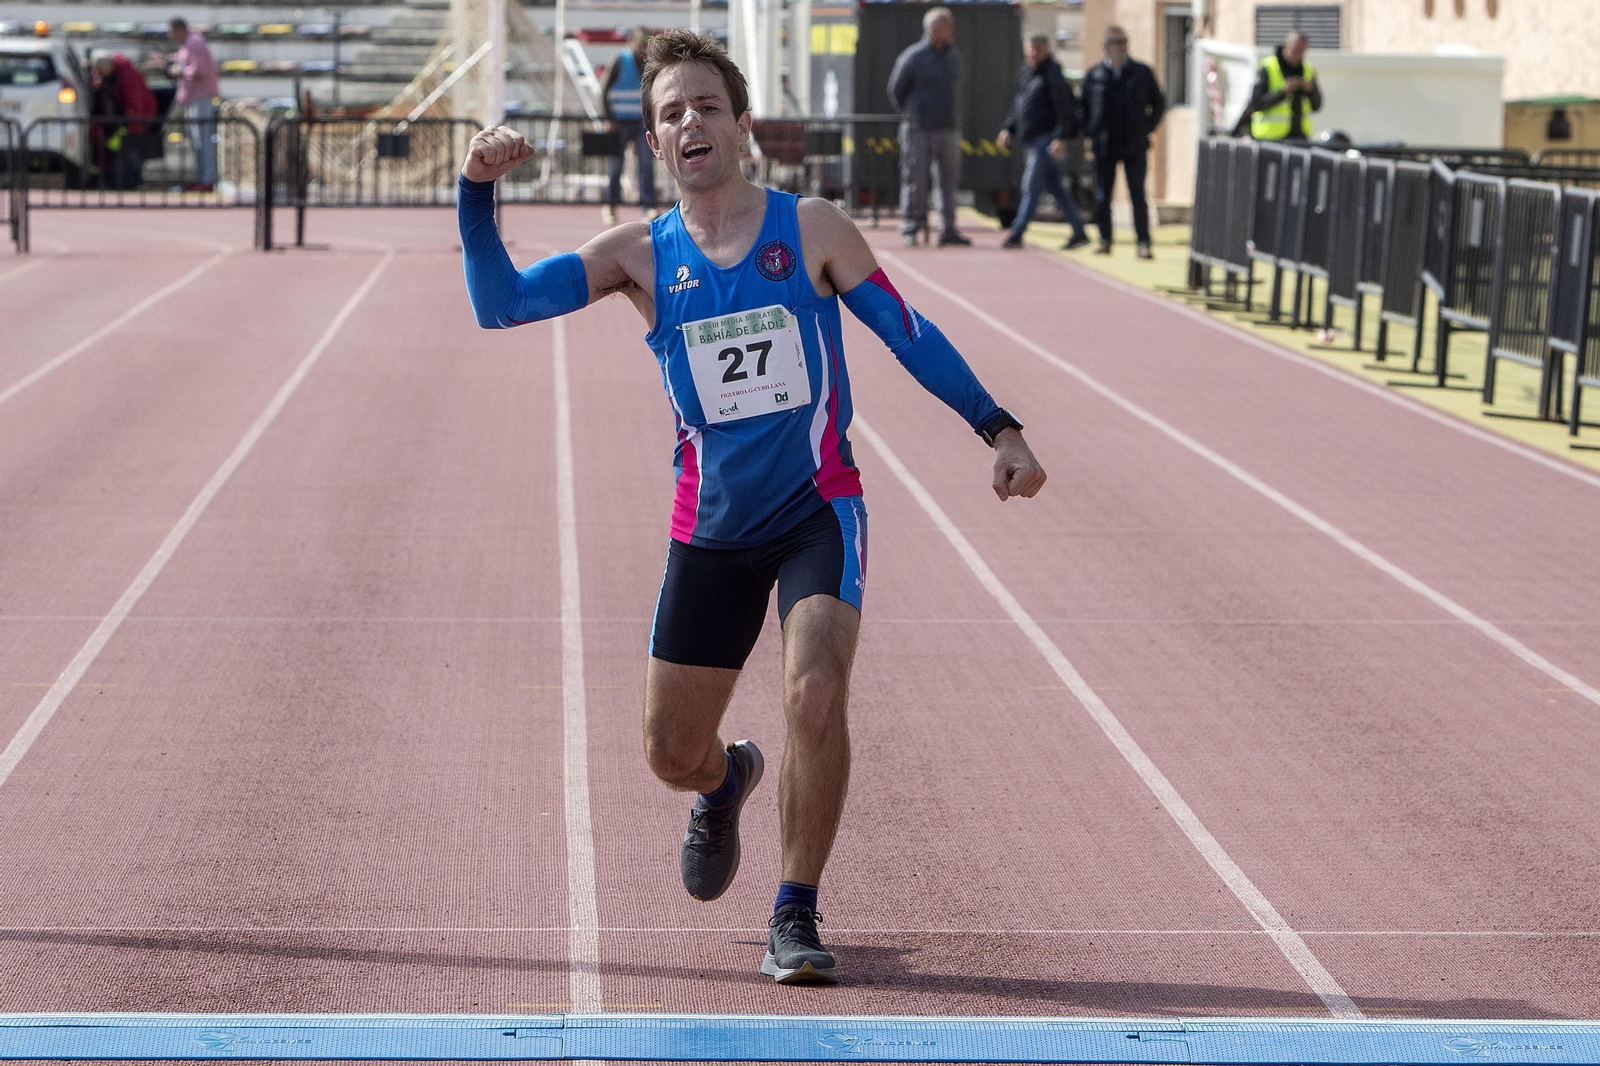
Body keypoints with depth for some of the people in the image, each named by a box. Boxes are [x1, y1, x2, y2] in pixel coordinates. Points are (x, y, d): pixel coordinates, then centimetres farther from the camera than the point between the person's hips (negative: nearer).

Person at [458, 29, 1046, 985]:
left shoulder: (811, 229, -3)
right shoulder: (640, 254, -1)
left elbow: (907, 332, 4)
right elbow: (501, 304, -7)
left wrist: (999, 430, 0)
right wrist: (479, 194, -21)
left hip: (819, 510, -2)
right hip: (711, 529, 2)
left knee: (816, 693, -25)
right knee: (673, 754, 7)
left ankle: (797, 918, -8)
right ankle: (726, 783, 47)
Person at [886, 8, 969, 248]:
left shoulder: (954, 55, 11)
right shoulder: (913, 57, -8)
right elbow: (896, 91, 1)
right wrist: (912, 115, 9)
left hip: (948, 129, 5)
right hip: (919, 131, -5)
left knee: (948, 180, 4)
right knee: (916, 181, -4)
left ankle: (949, 230, 8)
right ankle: (910, 229, 3)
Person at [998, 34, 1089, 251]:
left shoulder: (1053, 74, -11)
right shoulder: (1025, 73, 14)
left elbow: (1065, 108, -16)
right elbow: (1017, 105, 24)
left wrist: (1061, 137, -23)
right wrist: (1008, 129, 13)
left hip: (1046, 139, -9)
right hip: (1032, 140, 9)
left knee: (1031, 187, -9)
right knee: (1055, 188, 11)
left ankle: (1016, 234, -7)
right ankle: (1079, 232, 16)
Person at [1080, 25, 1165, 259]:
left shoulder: (1141, 73, 3)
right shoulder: (1095, 75, 4)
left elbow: (1158, 103, 14)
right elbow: (1084, 106, 17)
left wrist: (1148, 127, 5)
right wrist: (1089, 132, 7)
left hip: (1134, 145, -1)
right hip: (1104, 146, 1)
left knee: (1138, 195, -6)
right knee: (1102, 197, 5)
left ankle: (1143, 243, -6)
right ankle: (1105, 240, 18)